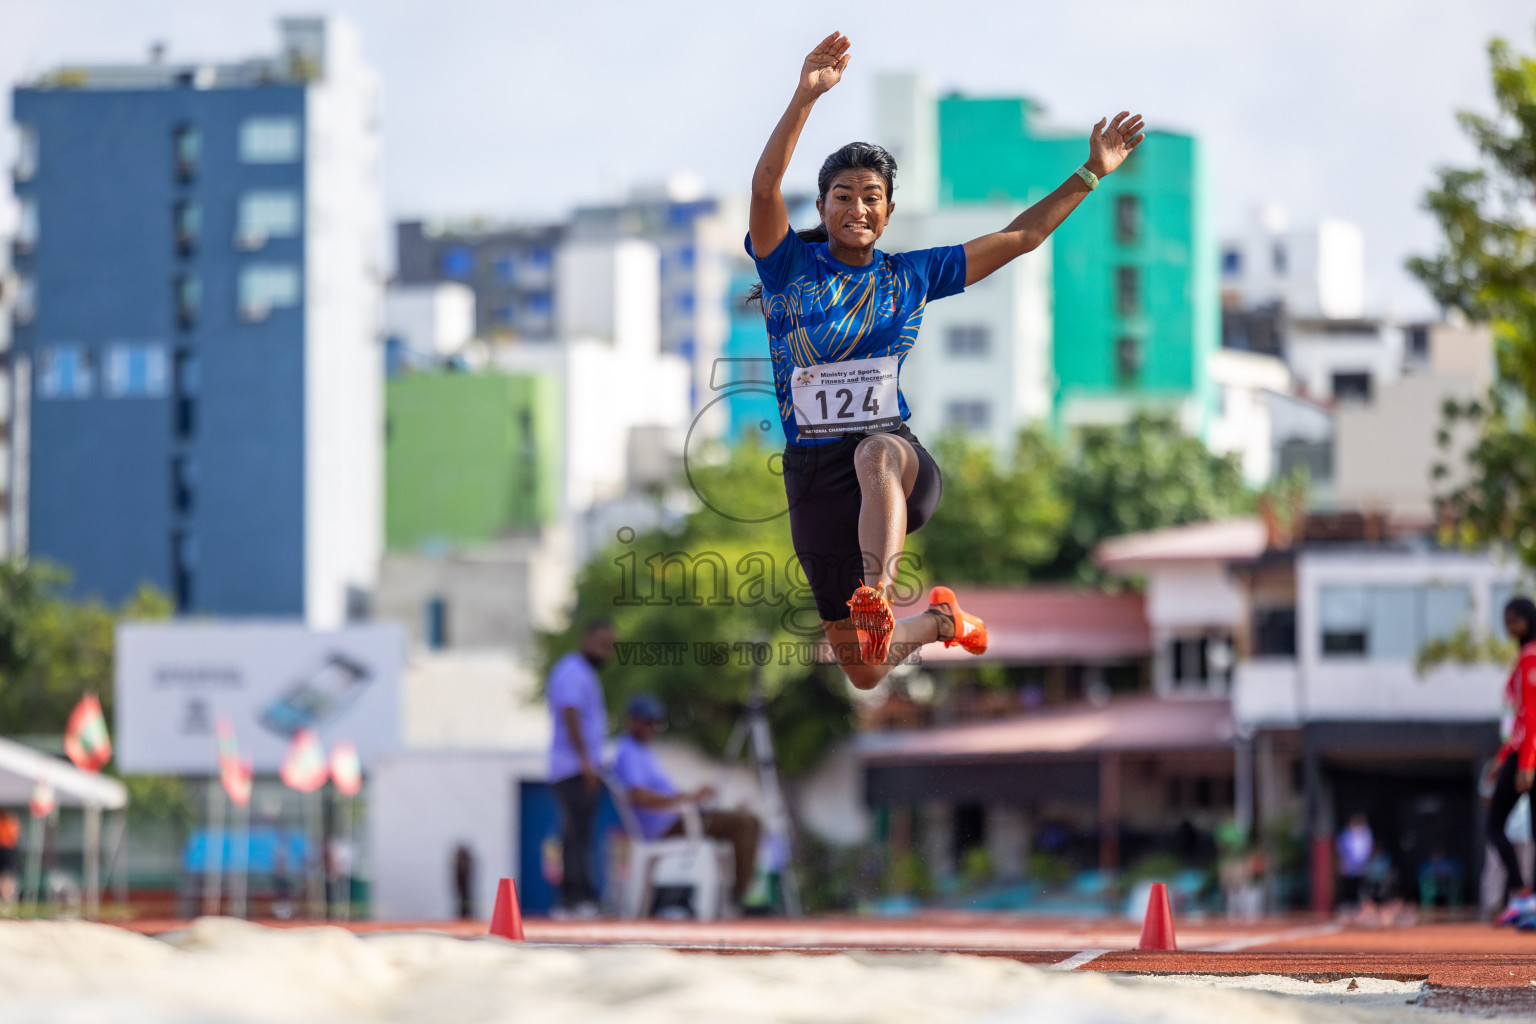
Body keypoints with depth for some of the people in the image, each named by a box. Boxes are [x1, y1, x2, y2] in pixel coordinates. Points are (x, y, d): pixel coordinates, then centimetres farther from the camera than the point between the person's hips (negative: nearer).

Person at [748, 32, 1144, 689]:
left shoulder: (911, 276, 11)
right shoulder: (790, 266, 3)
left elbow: (1019, 238, 16)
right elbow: (766, 185, -15)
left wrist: (1092, 173, 10)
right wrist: (806, 97, -29)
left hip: (896, 447, 0)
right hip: (814, 470, 0)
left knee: (876, 454, -42)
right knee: (865, 672, 2)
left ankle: (877, 595, -60)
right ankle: (938, 620, 37)